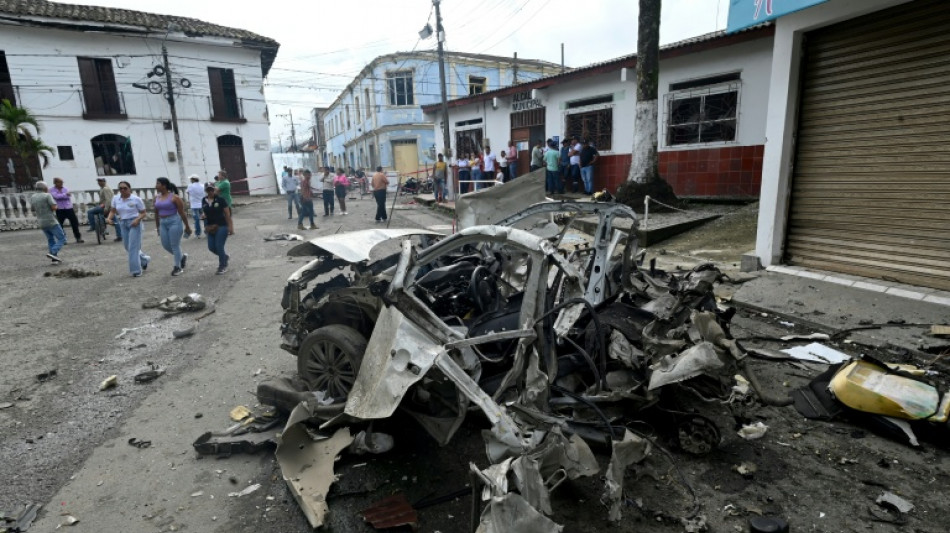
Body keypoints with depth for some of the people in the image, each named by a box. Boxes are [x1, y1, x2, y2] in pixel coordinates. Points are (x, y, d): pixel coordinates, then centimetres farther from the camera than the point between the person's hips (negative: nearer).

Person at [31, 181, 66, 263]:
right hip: (51, 221, -7)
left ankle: (54, 259, 11)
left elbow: (34, 210, 19)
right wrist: (55, 206, 3)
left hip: (41, 223, 7)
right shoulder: (47, 195, -10)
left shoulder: (32, 197, 9)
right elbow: (54, 207, -19)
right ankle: (53, 253, -22)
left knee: (51, 240, 16)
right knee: (62, 239, -1)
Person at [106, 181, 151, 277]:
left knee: (133, 247, -7)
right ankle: (144, 259, 36)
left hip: (134, 223, -6)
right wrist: (109, 218, -10)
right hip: (123, 224, 6)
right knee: (127, 247, 13)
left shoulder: (136, 199, -9)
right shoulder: (115, 198, 4)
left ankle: (136, 270, 0)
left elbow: (143, 213, -5)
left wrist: (138, 219, -23)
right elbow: (113, 211, 9)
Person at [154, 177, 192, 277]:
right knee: (165, 245, 7)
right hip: (163, 223, 7)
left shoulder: (174, 197, -10)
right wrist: (157, 226, 19)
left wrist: (187, 226, -8)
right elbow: (156, 214, 16)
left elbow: (182, 213, -9)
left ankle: (178, 267, 8)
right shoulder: (157, 198, 8)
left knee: (175, 245, -2)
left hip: (174, 222, -7)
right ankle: (182, 257, 30)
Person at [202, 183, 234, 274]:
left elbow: (227, 214, -8)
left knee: (219, 247, -7)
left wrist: (231, 227, -12)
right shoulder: (204, 201, 5)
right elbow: (203, 211, 20)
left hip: (221, 226, -6)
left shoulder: (220, 200, -9)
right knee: (211, 247, 6)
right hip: (211, 227, 6)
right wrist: (203, 214, -5)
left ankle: (223, 266, 11)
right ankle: (225, 256, 35)